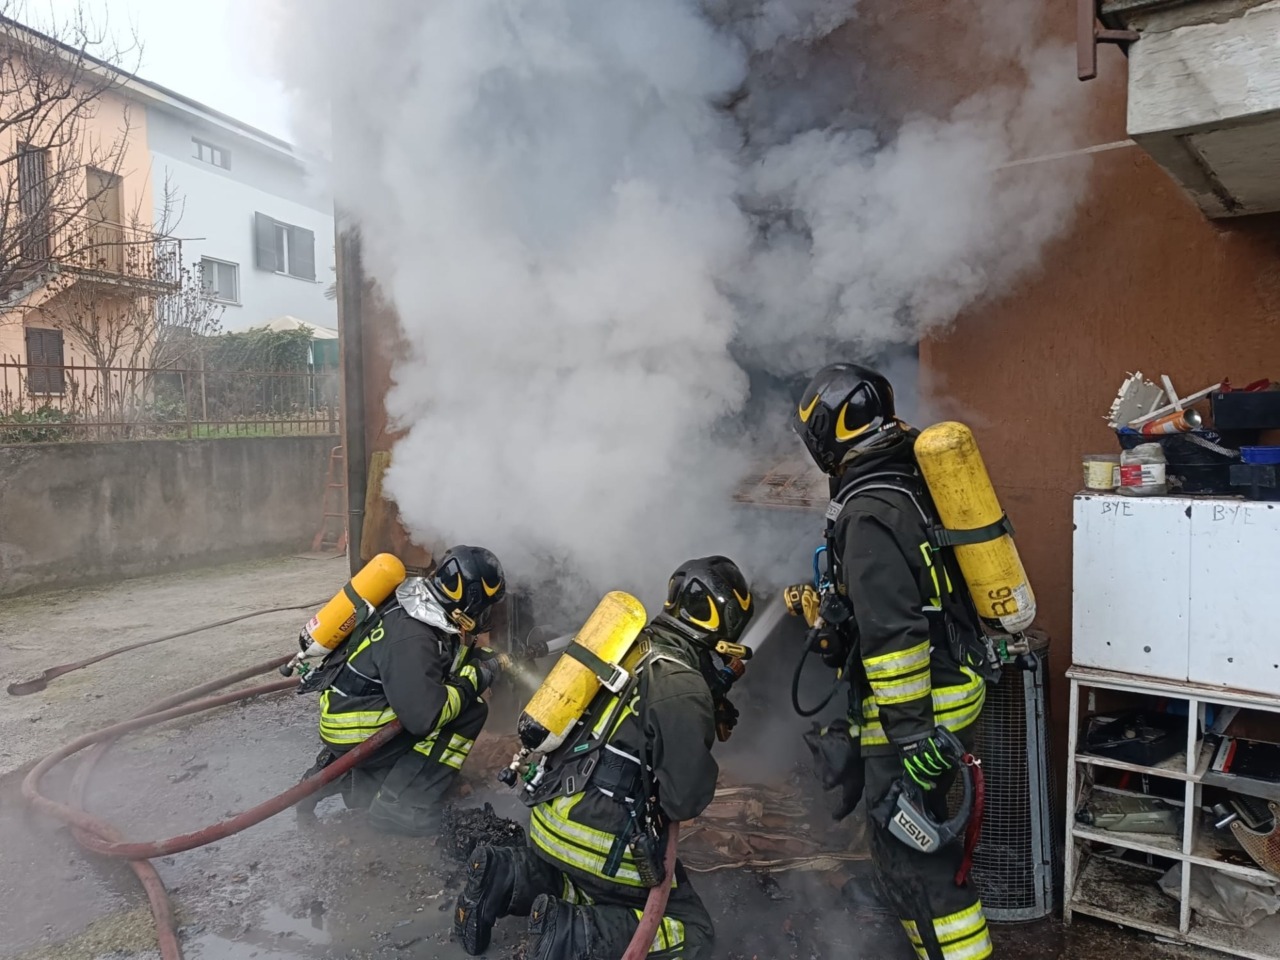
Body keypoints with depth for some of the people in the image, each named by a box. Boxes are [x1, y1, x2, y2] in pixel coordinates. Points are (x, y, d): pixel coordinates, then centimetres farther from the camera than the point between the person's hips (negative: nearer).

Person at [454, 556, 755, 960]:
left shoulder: (634, 646, 6)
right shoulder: (684, 688, -18)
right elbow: (685, 799, -16)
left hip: (553, 817, 8)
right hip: (600, 839, -8)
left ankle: (505, 878, 7)